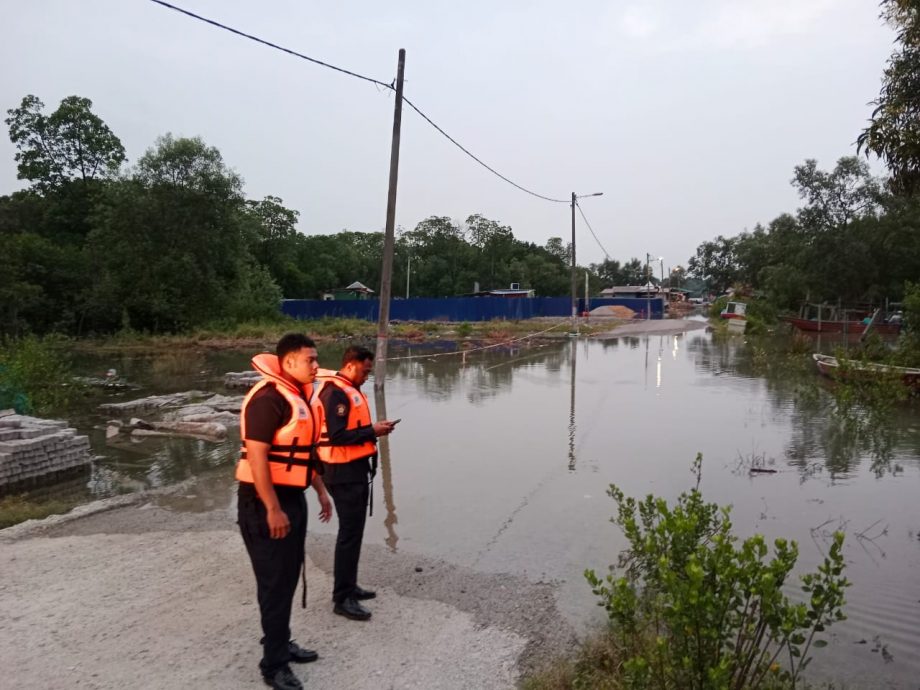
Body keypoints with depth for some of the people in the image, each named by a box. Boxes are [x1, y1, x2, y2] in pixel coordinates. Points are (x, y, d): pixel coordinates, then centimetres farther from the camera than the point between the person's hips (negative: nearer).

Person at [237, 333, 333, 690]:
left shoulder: (302, 397, 10)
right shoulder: (268, 399, -20)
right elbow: (256, 457, -24)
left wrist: (321, 491, 18)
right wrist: (273, 509, -24)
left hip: (292, 497, 9)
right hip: (265, 501, -9)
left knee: (289, 576, 19)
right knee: (275, 582, -1)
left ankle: (281, 643, 35)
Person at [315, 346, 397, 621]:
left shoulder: (350, 389, 13)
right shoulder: (335, 392, -18)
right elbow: (337, 436, -24)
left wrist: (373, 429, 2)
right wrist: (372, 431, -18)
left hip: (356, 470, 10)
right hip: (344, 474, -10)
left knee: (354, 530, 17)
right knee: (350, 533, -4)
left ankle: (349, 586, 30)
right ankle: (342, 597, 5)